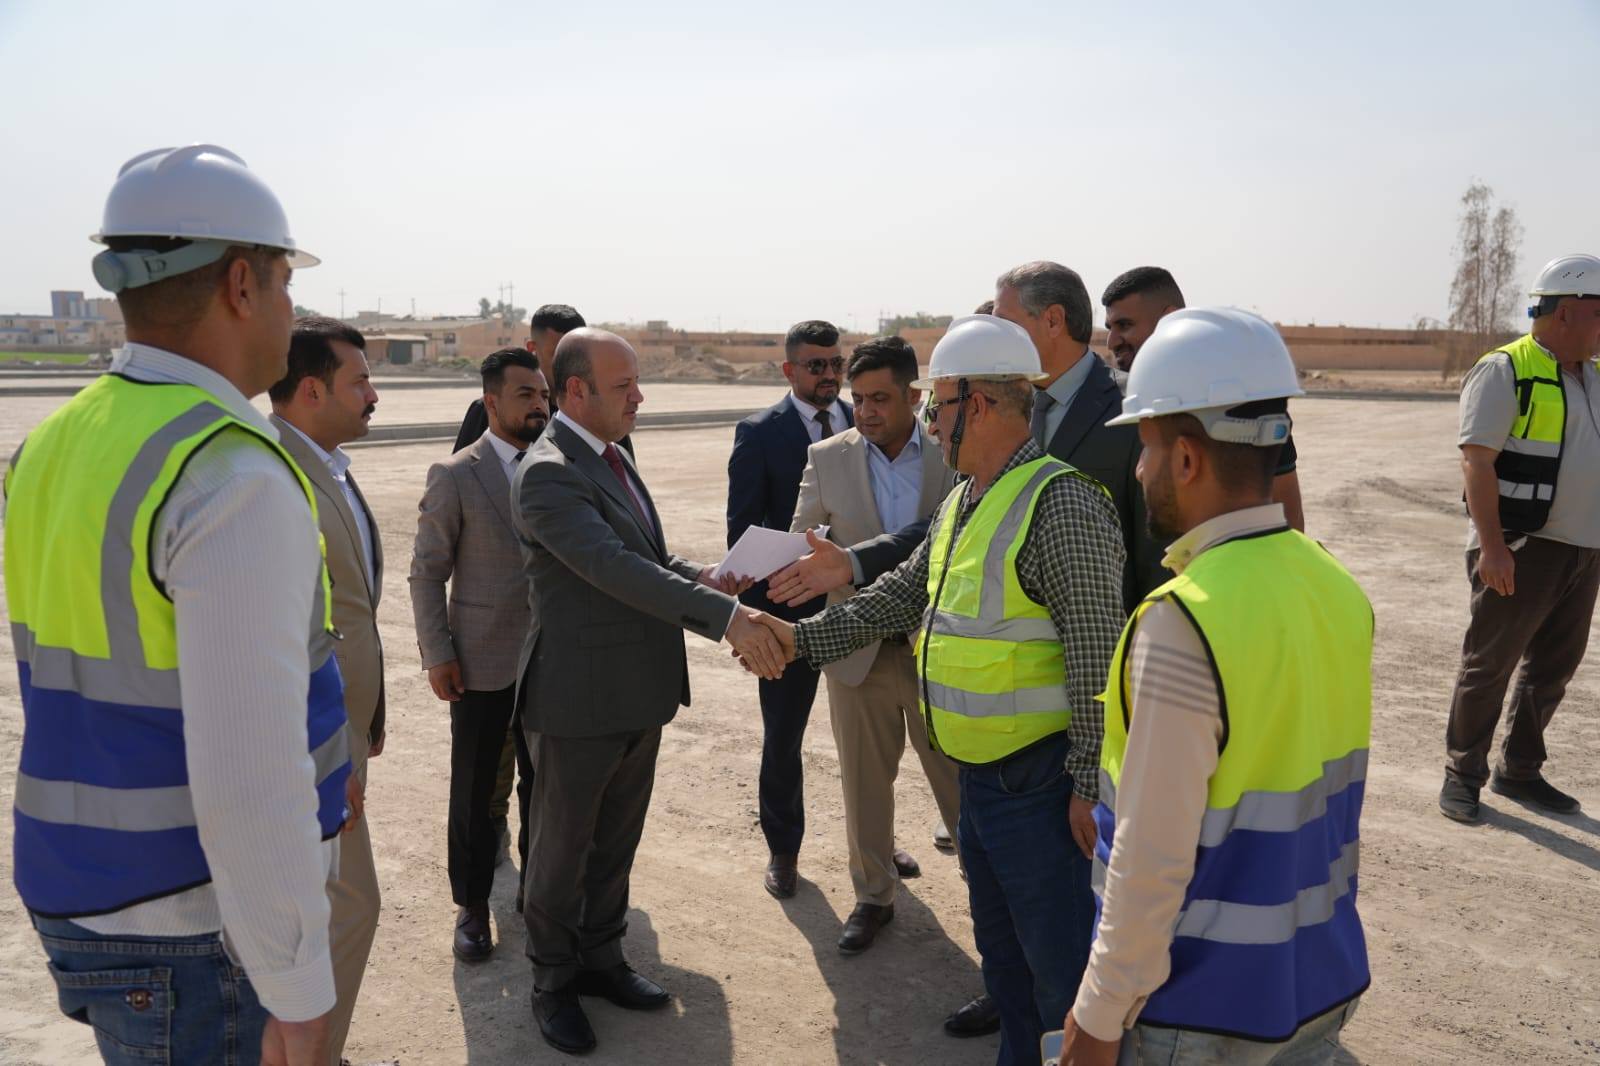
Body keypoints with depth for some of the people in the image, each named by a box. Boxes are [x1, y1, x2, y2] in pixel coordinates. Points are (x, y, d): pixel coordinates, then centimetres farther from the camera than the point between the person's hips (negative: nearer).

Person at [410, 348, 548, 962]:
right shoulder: (454, 475, -6)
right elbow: (427, 572, -4)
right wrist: (436, 653, -9)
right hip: (482, 662, -3)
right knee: (474, 789, 9)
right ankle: (472, 904, 26)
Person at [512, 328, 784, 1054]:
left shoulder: (609, 457, 9)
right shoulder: (548, 475, -20)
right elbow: (615, 568, -31)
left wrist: (699, 578, -6)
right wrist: (725, 617, -35)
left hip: (639, 693, 8)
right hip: (581, 698, -8)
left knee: (617, 842, 21)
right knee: (563, 848, 12)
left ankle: (599, 959, 40)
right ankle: (553, 983, 32)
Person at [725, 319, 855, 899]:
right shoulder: (759, 433, -5)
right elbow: (743, 529, -6)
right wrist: (751, 609, -10)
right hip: (789, 605, -2)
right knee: (782, 736, 11)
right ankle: (782, 848, 30)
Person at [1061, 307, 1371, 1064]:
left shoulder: (1181, 624, -27)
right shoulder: (1337, 588, -5)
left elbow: (1152, 862, -24)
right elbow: (1331, 802, 5)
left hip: (1200, 1004, -6)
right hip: (1325, 978, 7)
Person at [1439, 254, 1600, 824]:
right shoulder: (1504, 372, -10)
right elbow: (1477, 461, -17)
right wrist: (1491, 546, -25)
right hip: (1520, 551, -8)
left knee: (1553, 667, 14)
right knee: (1489, 664, 1)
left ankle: (1520, 770, 28)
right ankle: (1462, 775, 13)